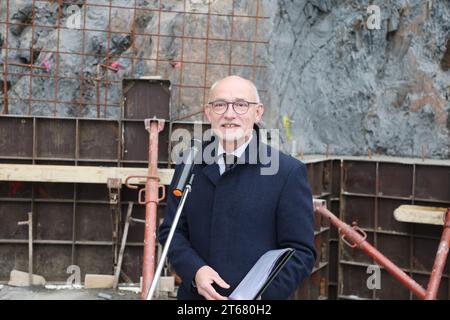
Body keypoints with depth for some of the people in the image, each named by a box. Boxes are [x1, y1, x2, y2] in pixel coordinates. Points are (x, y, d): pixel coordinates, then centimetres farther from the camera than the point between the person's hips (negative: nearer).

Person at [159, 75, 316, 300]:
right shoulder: (189, 165, 4)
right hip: (195, 294, 3)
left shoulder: (288, 172, -9)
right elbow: (171, 230, 6)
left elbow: (300, 252, -9)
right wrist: (195, 271, -12)